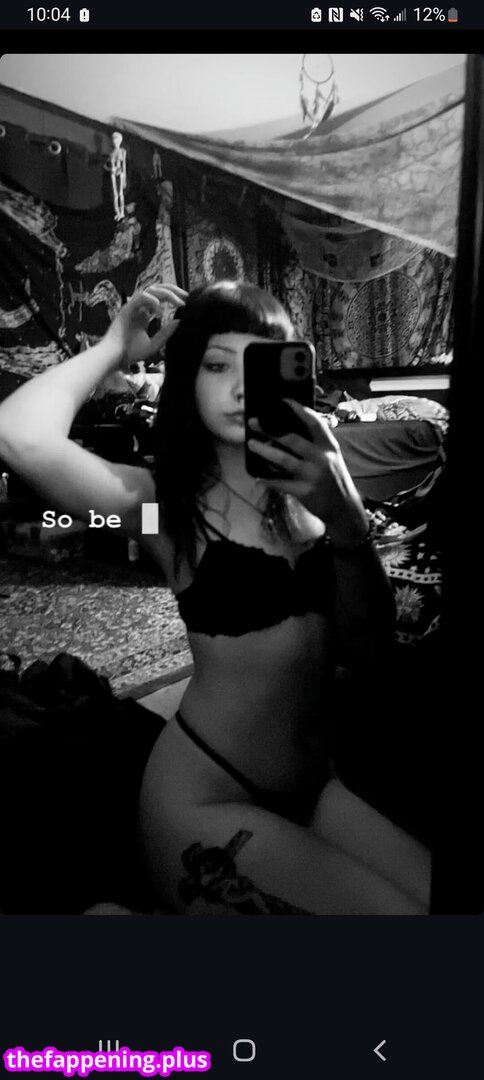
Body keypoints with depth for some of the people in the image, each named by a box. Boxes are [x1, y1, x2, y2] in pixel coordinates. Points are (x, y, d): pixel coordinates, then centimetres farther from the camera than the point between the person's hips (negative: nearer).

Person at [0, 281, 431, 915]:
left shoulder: (306, 490, 0)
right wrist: (115, 349, -10)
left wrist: (346, 521, -21)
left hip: (314, 787, 6)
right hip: (206, 806, -5)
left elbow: (368, 654, -5)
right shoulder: (166, 502, -10)